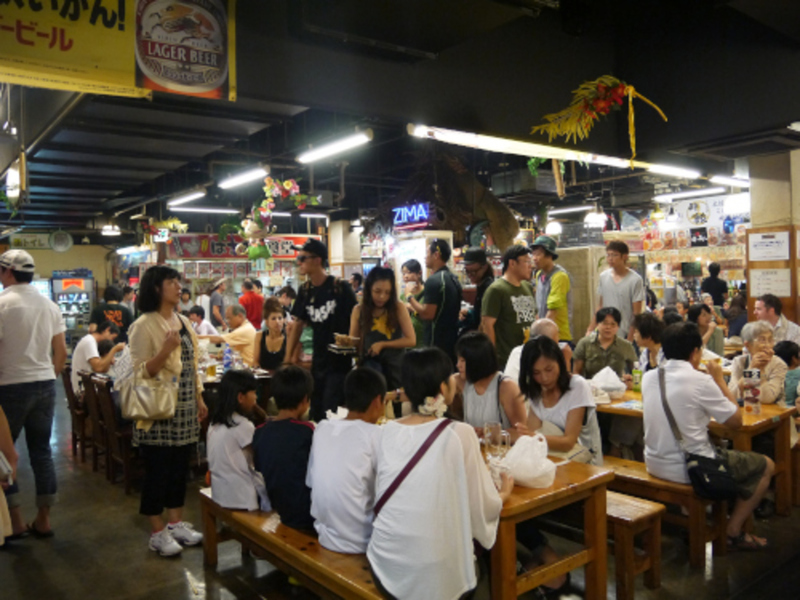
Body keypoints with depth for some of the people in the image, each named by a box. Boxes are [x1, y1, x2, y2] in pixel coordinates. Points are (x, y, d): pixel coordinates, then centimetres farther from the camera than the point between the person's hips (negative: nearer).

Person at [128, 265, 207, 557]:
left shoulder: (183, 321, 11)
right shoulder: (144, 325, -11)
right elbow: (141, 372, -15)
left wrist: (199, 398, 16)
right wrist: (166, 349, -28)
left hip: (184, 409, 7)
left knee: (180, 467, 13)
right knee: (158, 470, 1)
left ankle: (176, 523, 26)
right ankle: (158, 533, 14)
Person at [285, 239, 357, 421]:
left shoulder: (340, 288, -11)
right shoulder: (305, 291, 6)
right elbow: (298, 324, 12)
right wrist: (288, 358, 9)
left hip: (340, 363, -6)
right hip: (317, 363, 6)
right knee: (316, 416, 12)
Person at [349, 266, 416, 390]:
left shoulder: (398, 308, -7)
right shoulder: (358, 310, -2)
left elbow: (411, 340, -8)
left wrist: (383, 344, -15)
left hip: (395, 366, 0)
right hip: (369, 364, 0)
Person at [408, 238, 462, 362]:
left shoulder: (433, 280, -17)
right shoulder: (453, 278, 12)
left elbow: (428, 314, -21)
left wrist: (410, 298, -8)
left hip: (437, 343, -9)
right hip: (452, 339, 9)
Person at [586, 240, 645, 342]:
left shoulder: (635, 280, -8)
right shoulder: (603, 276, 6)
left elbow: (637, 314, -7)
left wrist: (630, 339, -10)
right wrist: (590, 329, 8)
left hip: (624, 336, -4)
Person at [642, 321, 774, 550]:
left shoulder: (649, 377, -1)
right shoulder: (700, 381, -19)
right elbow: (736, 421, -8)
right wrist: (720, 380, 1)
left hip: (654, 465, 7)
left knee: (723, 450, 35)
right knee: (766, 465, 14)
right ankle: (733, 531, 17)